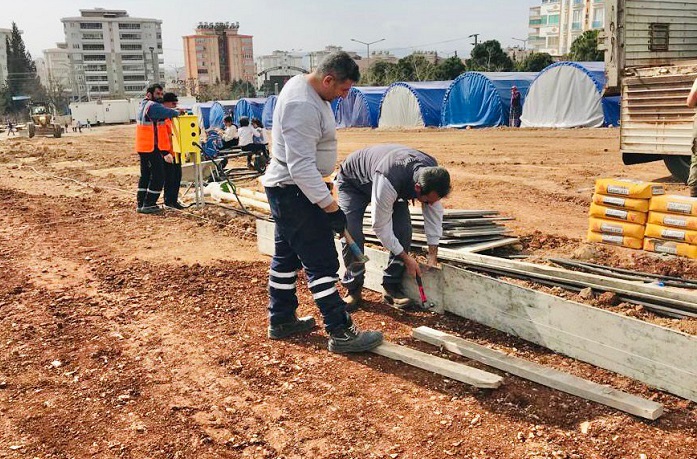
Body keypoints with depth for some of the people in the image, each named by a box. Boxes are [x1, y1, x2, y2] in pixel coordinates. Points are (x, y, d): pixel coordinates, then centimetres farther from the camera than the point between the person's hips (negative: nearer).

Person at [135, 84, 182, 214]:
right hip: (152, 148, -10)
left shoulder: (142, 106, 19)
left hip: (142, 147, 10)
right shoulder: (152, 106, -14)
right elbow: (168, 112, -26)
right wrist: (177, 112, -2)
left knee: (145, 175, 15)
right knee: (158, 176, -5)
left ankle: (141, 204, 19)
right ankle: (148, 205, -6)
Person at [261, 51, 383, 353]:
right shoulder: (303, 107, -26)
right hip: (294, 191, -11)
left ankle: (281, 321, 31)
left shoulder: (302, 84, 8)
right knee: (321, 262, -7)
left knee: (286, 255, 18)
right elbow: (302, 167, -30)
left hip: (285, 189, 11)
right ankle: (341, 333, 0)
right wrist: (331, 208, -28)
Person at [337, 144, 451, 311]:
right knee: (352, 235, -20)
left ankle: (392, 288, -1)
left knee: (403, 230, -14)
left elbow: (434, 213, -13)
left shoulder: (433, 174, -27)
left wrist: (433, 256, -13)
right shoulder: (388, 181, -46)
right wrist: (406, 258, -24)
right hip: (352, 180, -5)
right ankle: (353, 290, 0)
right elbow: (381, 226, -33)